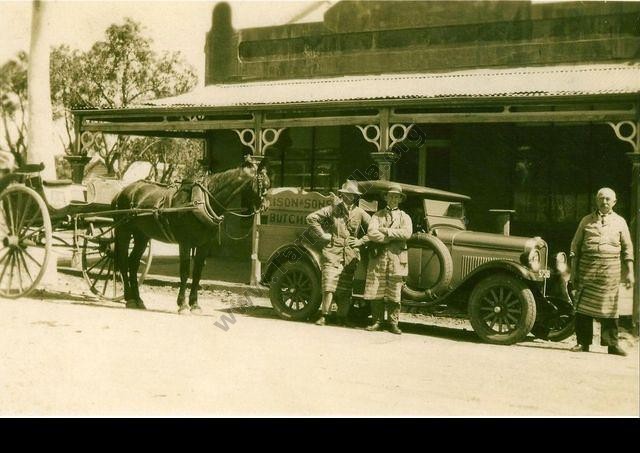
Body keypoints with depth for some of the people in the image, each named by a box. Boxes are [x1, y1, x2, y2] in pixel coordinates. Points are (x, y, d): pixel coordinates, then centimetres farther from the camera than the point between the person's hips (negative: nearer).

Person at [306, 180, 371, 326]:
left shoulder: (359, 213, 8)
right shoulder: (332, 209, 4)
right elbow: (311, 218, 4)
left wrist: (361, 241, -1)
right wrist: (323, 234, -1)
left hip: (350, 256, 2)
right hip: (332, 253, -2)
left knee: (345, 289, 4)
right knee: (329, 285, -9)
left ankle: (343, 317, 12)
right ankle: (324, 316, -2)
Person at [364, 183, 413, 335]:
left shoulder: (404, 217, 12)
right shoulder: (377, 215, 12)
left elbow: (407, 233, -8)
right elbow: (371, 233, -6)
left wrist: (386, 231, -9)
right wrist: (394, 236, -9)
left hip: (397, 258, 0)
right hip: (378, 257, 0)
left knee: (394, 294, 0)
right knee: (376, 292, 0)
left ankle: (393, 323, 6)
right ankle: (377, 322, 9)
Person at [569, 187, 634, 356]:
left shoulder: (620, 222, 10)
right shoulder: (587, 220, 11)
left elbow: (627, 249, 11)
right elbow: (575, 247, 12)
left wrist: (629, 272, 4)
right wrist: (573, 272, 7)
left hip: (610, 272, -1)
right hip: (587, 270, 1)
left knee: (609, 308, -1)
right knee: (583, 306, -1)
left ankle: (612, 344, 6)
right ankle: (583, 342, 8)